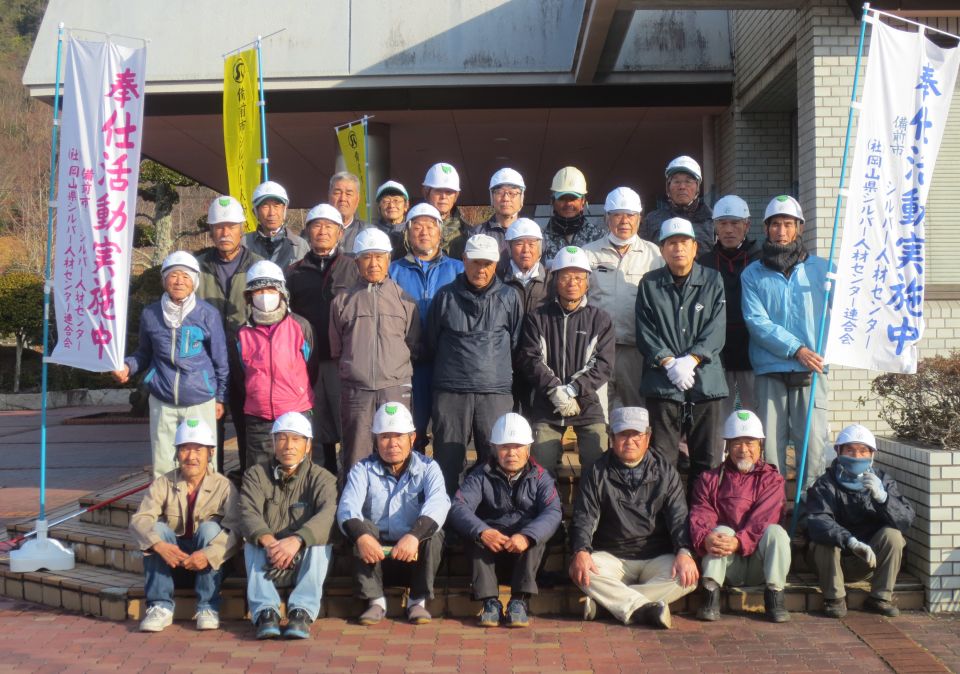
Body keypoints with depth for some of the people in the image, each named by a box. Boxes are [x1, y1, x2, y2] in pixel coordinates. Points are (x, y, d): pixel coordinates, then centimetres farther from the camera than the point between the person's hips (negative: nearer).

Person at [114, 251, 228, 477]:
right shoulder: (150, 314, 2)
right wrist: (127, 367, -5)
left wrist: (220, 398, 5)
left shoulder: (208, 315, -4)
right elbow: (144, 353, 15)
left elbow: (220, 360, 3)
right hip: (162, 403, 2)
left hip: (200, 402, -2)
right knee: (163, 466, 6)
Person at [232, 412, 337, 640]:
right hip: (266, 565, 1)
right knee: (254, 541, -28)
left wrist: (297, 539, -41)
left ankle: (302, 611, -38)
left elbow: (329, 514, -21)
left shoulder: (321, 478, 1)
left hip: (305, 563, -1)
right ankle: (265, 611, -40)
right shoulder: (256, 474, 7)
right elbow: (247, 513, -13)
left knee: (321, 538, -29)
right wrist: (267, 540, -36)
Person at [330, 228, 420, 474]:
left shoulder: (404, 299, 9)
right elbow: (336, 348, 16)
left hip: (395, 389, 0)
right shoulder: (343, 301, 9)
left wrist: (397, 367, 6)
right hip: (355, 389, 0)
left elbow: (414, 346, 13)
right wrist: (354, 366, 10)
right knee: (356, 457, 4)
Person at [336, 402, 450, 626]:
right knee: (362, 528, -26)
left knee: (433, 534, -28)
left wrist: (414, 536, -44)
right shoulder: (363, 469, 0)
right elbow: (347, 508, -17)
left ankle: (418, 601, -15)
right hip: (376, 552, 1)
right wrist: (361, 536, -41)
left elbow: (438, 504, -24)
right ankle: (375, 601, -20)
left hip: (416, 554, -1)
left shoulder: (427, 468, -3)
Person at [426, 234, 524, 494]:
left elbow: (515, 343, 15)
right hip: (450, 392, 0)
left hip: (496, 392, 0)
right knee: (447, 460, 4)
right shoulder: (445, 296, 6)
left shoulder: (508, 297, 7)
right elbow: (431, 341, 15)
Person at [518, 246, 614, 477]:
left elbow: (603, 365, -2)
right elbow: (530, 360, -3)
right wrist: (555, 390, -16)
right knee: (541, 468, -3)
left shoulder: (600, 319, 6)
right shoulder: (538, 318, 7)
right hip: (546, 406, 0)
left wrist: (573, 390, -14)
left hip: (588, 405, 0)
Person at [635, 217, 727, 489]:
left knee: (708, 458, 3)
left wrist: (691, 360, -13)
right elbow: (645, 331, 1)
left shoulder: (713, 281, 7)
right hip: (662, 382, -1)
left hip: (705, 379, 1)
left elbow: (716, 329, -1)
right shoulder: (649, 284, 7)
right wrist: (669, 363, -12)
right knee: (662, 459, -1)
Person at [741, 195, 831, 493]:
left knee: (813, 444, -5)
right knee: (770, 447, -1)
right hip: (769, 371, 0)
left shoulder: (820, 268, 12)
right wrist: (796, 349, -12)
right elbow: (756, 321, -2)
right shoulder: (752, 274, 9)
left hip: (811, 371, 0)